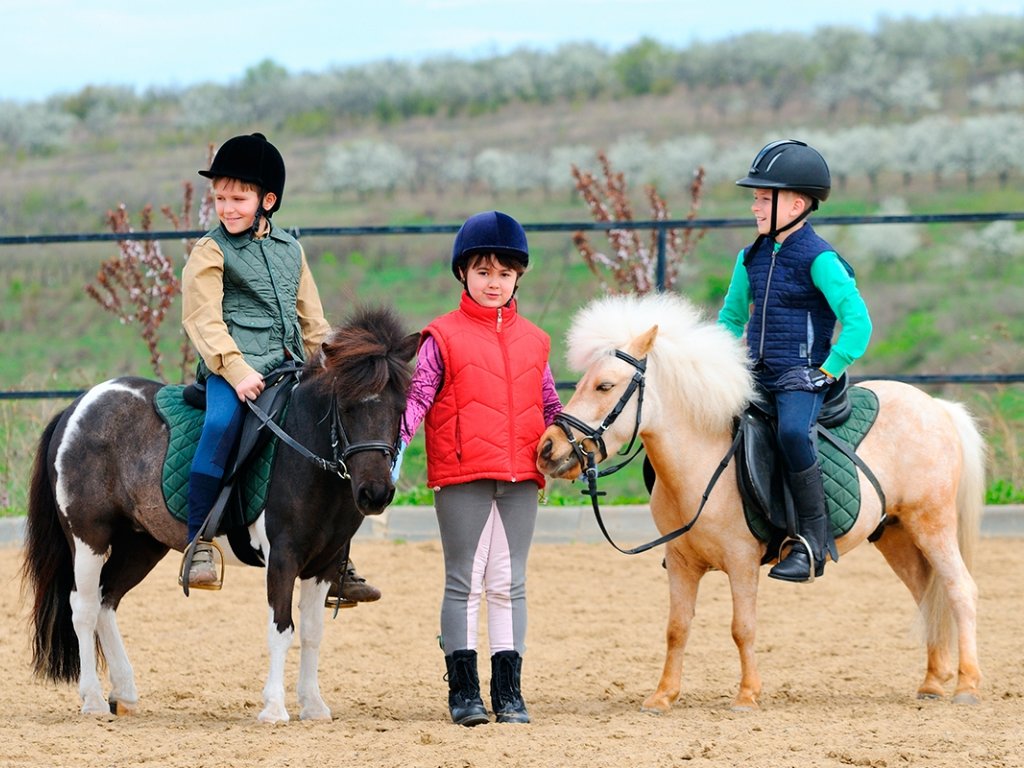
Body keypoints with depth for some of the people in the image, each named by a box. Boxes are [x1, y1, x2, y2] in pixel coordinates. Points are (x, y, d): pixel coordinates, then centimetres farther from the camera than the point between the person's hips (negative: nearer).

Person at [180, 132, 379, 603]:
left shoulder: (290, 250, 18)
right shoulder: (211, 253, 1)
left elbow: (311, 320, 23)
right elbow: (203, 321, -9)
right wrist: (236, 371, -21)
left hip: (289, 366, 6)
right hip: (234, 367, -6)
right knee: (222, 422, -35)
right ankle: (198, 543, -31)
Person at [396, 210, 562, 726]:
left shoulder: (534, 341, 14)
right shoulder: (443, 337, 1)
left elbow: (549, 406, 20)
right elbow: (418, 396, -6)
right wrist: (395, 435, -23)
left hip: (520, 478, 4)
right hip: (462, 476, -4)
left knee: (510, 584, 7)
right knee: (465, 583, -1)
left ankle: (509, 690, 10)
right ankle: (463, 689, 3)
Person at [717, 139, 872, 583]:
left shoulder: (819, 260, -11)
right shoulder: (752, 258, 11)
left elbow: (858, 322, -16)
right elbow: (731, 317, 25)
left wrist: (828, 372, -17)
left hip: (802, 376, -8)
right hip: (756, 377, 8)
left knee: (792, 430, -37)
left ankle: (814, 537, -28)